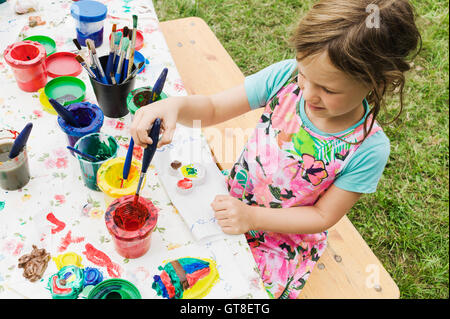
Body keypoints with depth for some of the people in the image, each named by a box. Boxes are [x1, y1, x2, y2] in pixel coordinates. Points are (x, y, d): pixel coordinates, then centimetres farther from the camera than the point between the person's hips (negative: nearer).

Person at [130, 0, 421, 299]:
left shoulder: (369, 148, -26)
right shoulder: (286, 76, -21)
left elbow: (323, 216, -15)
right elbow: (212, 109, -14)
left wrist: (253, 217, -26)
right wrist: (176, 105, -37)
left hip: (286, 239, -3)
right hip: (232, 200, 3)